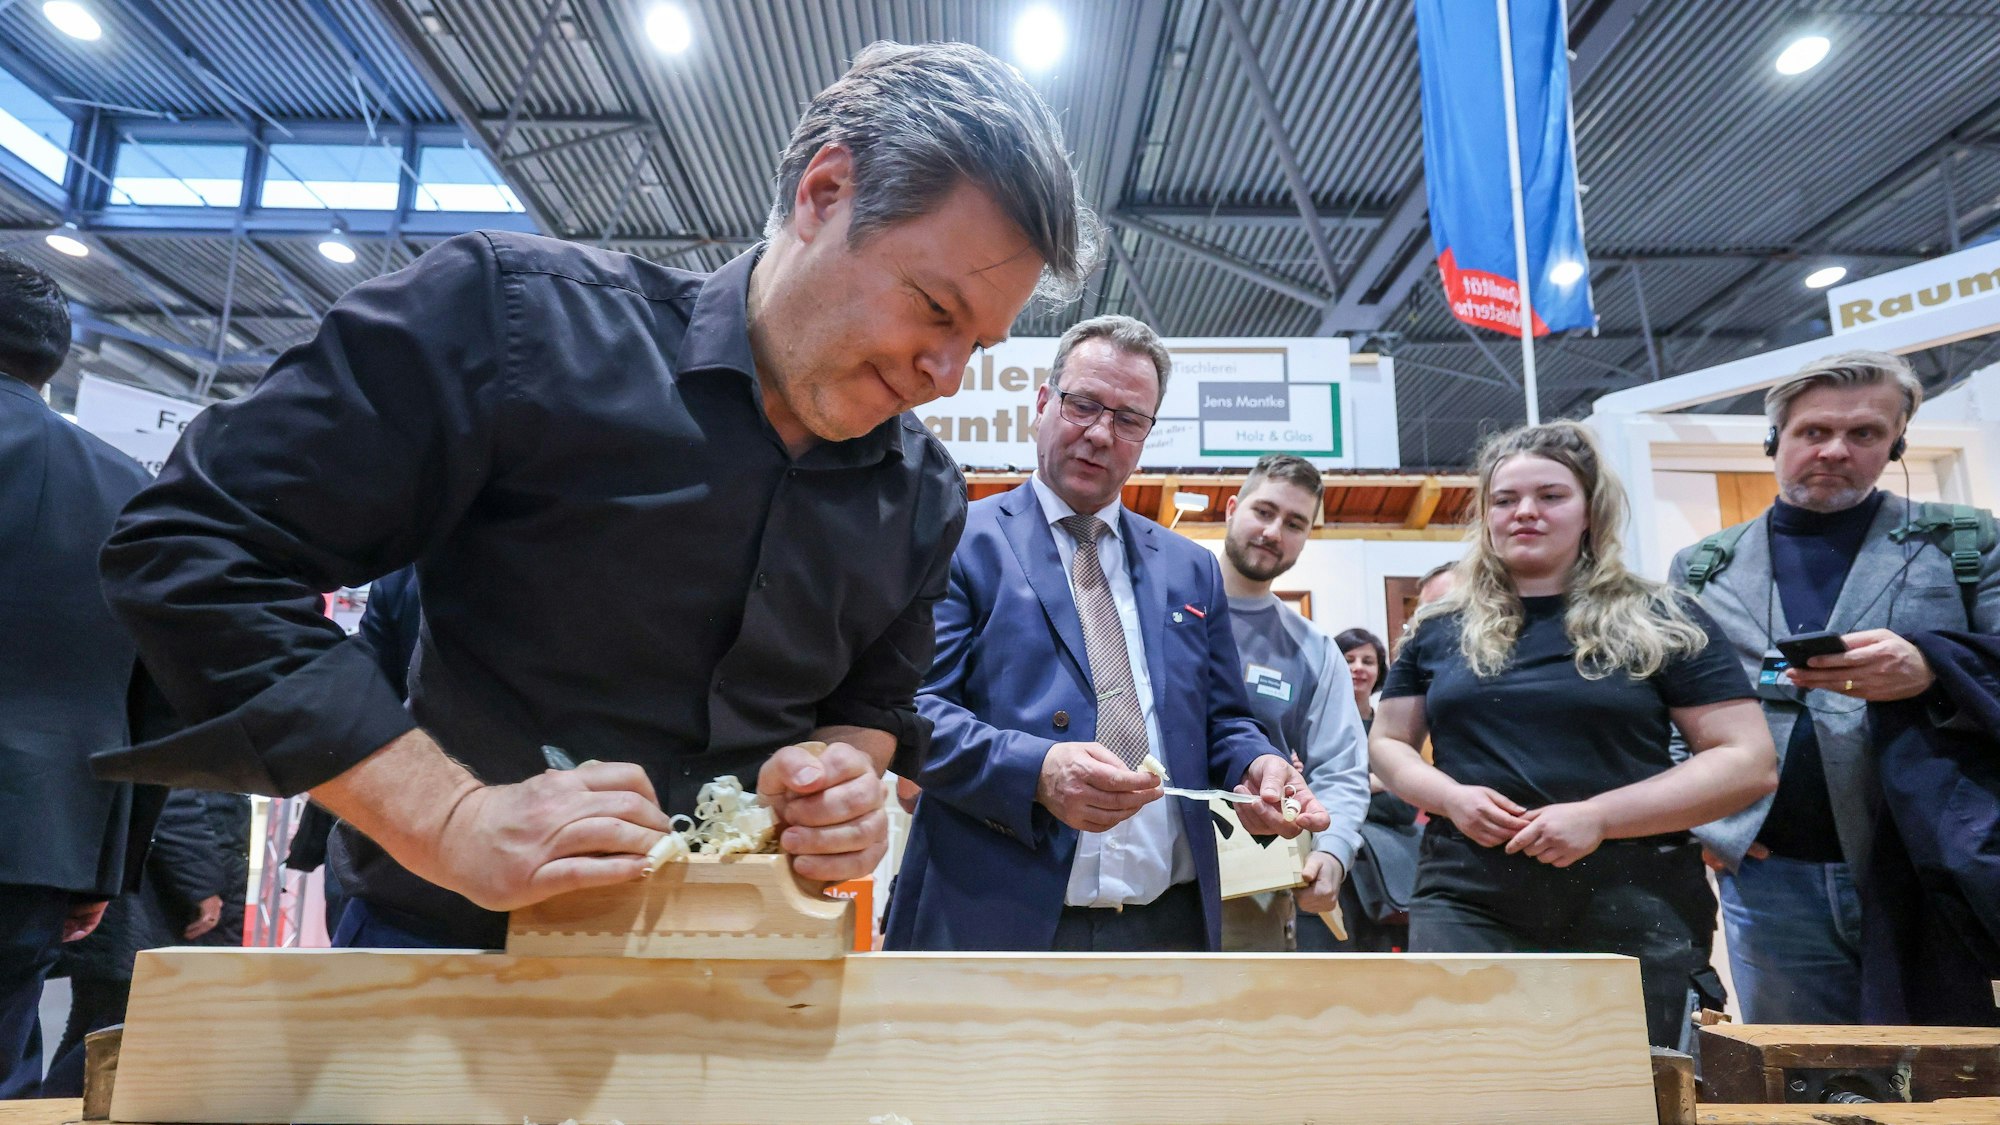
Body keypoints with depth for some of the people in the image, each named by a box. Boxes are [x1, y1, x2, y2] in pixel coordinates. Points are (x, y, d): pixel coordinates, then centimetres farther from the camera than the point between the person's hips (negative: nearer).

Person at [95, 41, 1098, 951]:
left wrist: (843, 772, -13)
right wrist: (447, 819, -24)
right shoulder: (517, 315, -18)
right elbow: (197, 551, -15)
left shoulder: (922, 496, -3)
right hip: (451, 944, -3)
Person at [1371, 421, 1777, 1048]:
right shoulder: (1441, 629, 9)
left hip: (1632, 916, 0)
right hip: (1465, 906, 1)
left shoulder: (1660, 623, 2)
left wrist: (1599, 816, -15)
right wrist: (1452, 797, -8)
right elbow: (1386, 743, 14)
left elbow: (1749, 762, -3)